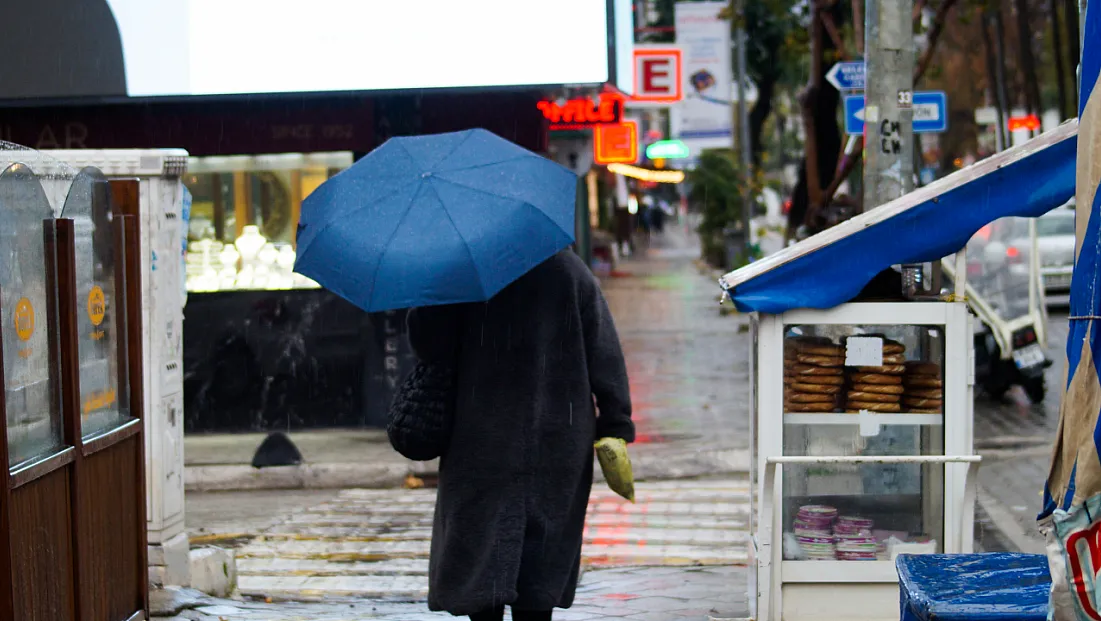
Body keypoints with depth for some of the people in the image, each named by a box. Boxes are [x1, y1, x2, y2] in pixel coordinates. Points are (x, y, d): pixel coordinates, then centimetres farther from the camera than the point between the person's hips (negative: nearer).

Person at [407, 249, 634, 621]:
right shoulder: (571, 271, 1)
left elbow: (428, 344, -10)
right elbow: (606, 357, -1)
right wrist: (615, 429, 3)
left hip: (484, 442, -3)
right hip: (558, 443, 3)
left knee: (479, 561, 2)